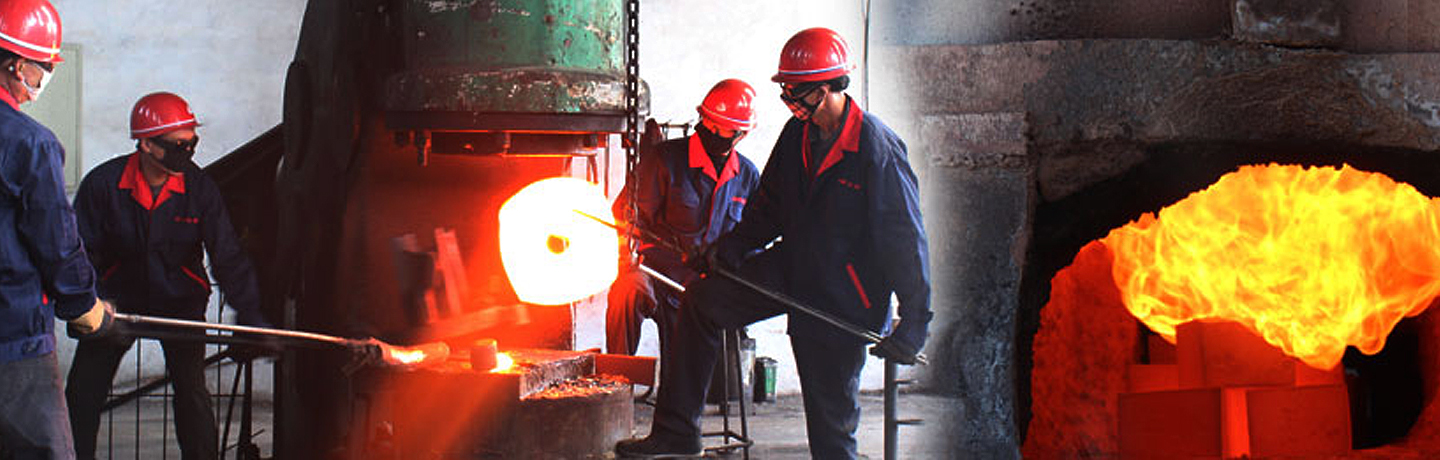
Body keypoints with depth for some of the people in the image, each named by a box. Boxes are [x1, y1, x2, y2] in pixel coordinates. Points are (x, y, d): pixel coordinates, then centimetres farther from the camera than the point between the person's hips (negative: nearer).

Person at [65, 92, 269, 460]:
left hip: (180, 301, 0)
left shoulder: (200, 188, -12)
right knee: (82, 392, -1)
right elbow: (82, 252, -8)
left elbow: (228, 257, -13)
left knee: (191, 391, -8)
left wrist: (250, 316, -23)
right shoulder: (103, 184, -14)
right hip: (118, 298, 0)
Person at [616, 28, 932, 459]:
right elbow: (770, 205, 15)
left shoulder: (877, 149, -20)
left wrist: (913, 325, -19)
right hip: (791, 270, 7)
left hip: (843, 300, -7)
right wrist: (733, 246, 0)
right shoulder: (797, 134, 1)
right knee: (702, 301, 2)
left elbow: (906, 240, -19)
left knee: (832, 416, -1)